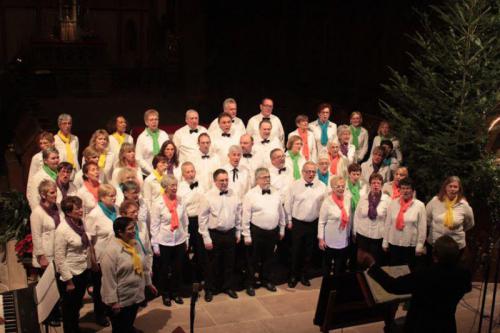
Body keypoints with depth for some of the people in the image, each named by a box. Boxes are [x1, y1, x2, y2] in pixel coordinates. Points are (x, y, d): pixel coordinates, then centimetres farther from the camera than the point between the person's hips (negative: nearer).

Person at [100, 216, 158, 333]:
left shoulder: (135, 243, 2)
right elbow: (109, 279, -21)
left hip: (135, 296, 7)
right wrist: (113, 301, -20)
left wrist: (148, 283, 18)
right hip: (120, 300, -6)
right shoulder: (111, 250, -23)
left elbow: (143, 266, 14)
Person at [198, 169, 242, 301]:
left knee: (229, 262, 16)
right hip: (214, 234, -3)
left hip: (230, 233, 4)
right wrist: (206, 239, -11)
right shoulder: (208, 197, -12)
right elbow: (202, 219, -10)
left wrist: (238, 233, 10)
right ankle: (209, 289, 26)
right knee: (212, 264, 9)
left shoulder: (233, 195, 0)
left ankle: (227, 287, 34)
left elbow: (238, 215, 9)